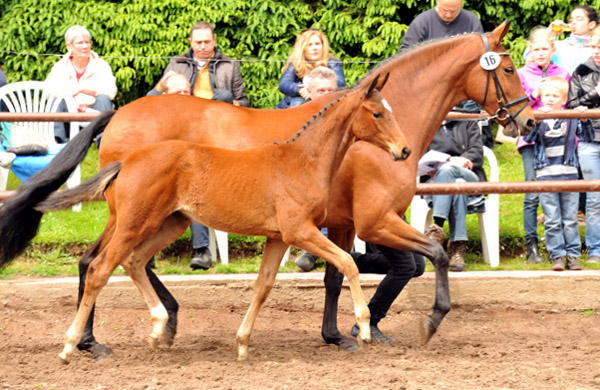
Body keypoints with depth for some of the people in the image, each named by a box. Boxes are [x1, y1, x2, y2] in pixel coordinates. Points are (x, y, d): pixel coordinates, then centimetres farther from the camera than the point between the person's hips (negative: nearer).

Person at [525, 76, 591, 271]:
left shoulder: (571, 118, 5)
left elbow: (588, 136, 1)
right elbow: (528, 138, -12)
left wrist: (585, 120, -16)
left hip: (568, 173, 1)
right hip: (546, 174, -1)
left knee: (570, 219, 5)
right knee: (552, 220, -1)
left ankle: (573, 255, 10)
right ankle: (557, 255, 3)